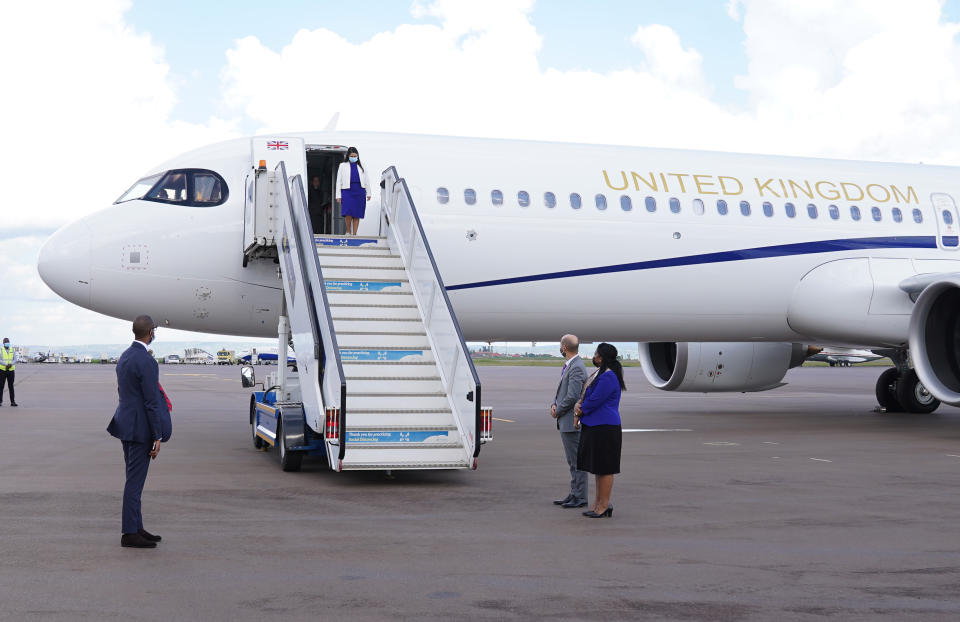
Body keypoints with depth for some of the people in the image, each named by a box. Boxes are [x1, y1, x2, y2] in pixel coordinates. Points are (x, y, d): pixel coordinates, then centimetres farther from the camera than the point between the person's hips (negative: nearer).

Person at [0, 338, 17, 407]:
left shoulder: (12, 351, 8)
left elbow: (15, 360, -1)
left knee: (11, 386, 1)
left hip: (11, 370, 2)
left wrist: (10, 364, -21)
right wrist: (6, 364, -26)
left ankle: (12, 402, 1)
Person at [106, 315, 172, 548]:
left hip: (126, 424, 10)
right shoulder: (147, 362, -19)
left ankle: (136, 528, 23)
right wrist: (158, 437, -15)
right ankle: (129, 533, 2)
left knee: (134, 479, 15)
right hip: (140, 428, -10)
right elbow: (151, 402, -19)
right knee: (135, 481, -3)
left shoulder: (124, 357, 10)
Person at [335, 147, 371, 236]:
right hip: (347, 191, -2)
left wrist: (368, 193, 15)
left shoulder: (361, 166, 16)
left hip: (360, 191, 2)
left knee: (357, 215, -1)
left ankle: (354, 234, 3)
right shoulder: (343, 166, 11)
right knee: (348, 213, -16)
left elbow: (366, 180, 20)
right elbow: (339, 181, 9)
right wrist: (338, 195, 2)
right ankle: (348, 231, 4)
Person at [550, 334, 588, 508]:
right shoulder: (569, 366, 15)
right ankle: (574, 494, 23)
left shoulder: (576, 368, -18)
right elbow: (561, 390, 19)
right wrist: (554, 405, 0)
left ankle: (580, 498, 0)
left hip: (572, 422, -11)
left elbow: (572, 396, -23)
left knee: (577, 461, -5)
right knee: (572, 461, 15)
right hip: (566, 422, 11)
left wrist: (557, 411, -9)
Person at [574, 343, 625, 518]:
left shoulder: (608, 377, -19)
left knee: (604, 468, -3)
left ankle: (604, 505, 2)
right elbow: (587, 394, 20)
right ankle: (600, 502, 23)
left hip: (604, 429, -11)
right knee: (598, 467, 15)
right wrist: (579, 404, 0)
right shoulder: (600, 373, 15)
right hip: (595, 426, 11)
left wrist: (581, 410, -3)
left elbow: (594, 401, -20)